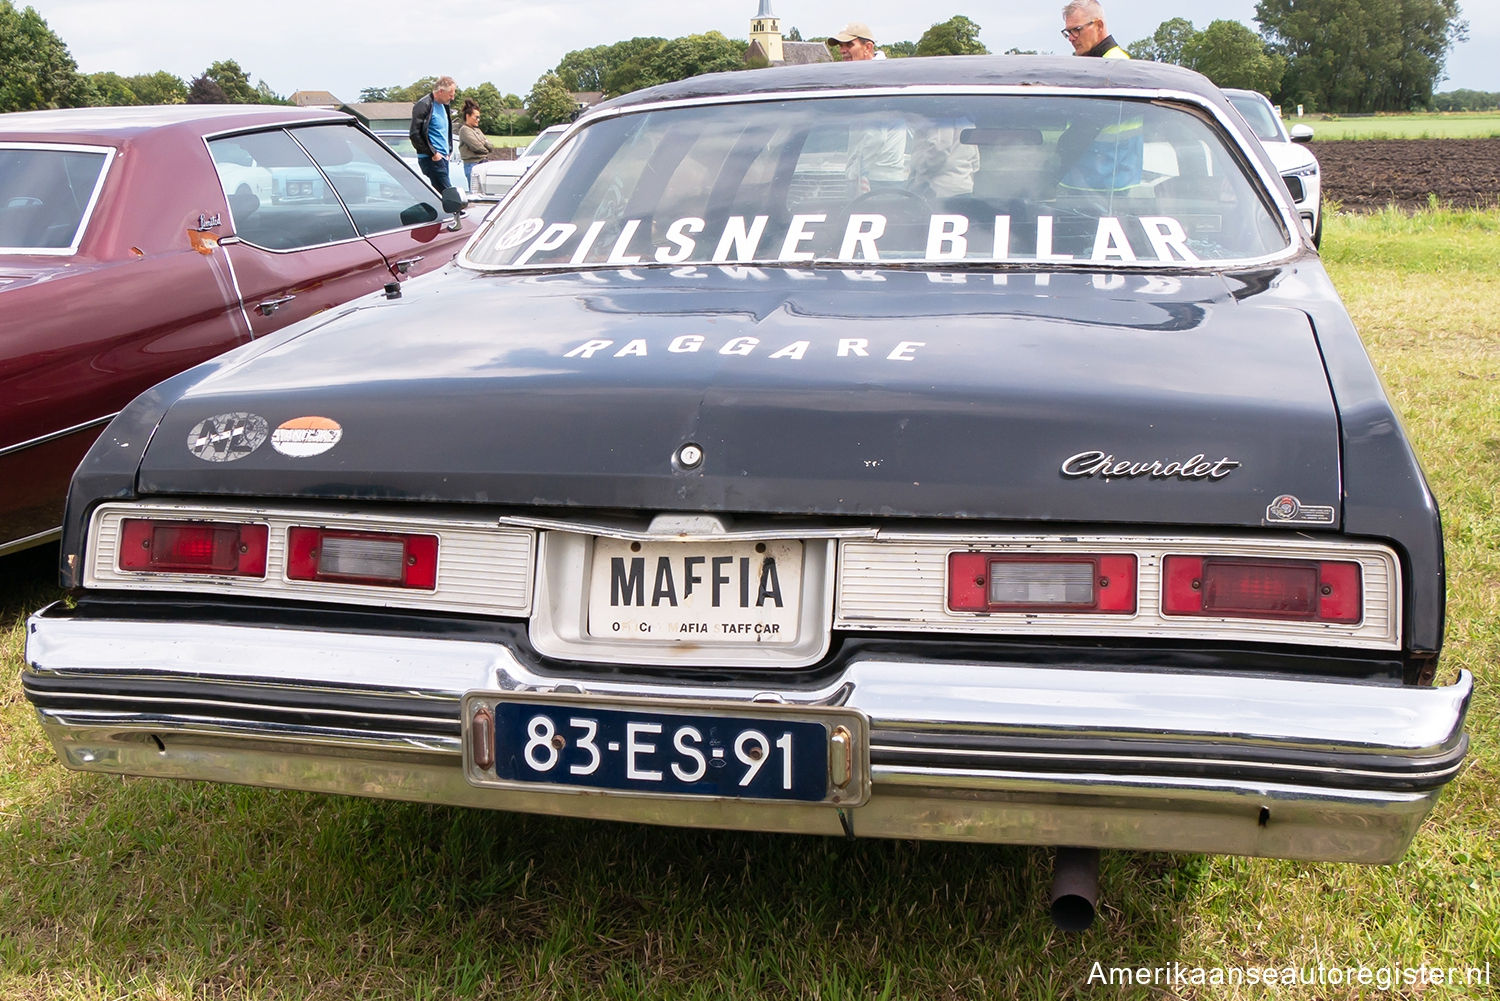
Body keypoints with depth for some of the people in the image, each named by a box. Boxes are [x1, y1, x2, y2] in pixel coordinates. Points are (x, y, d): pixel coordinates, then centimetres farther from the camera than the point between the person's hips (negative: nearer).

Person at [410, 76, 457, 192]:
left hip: (443, 157, 9)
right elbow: (415, 135, -17)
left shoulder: (443, 105, 17)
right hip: (432, 159, -9)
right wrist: (433, 153, -16)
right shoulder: (424, 105, -11)